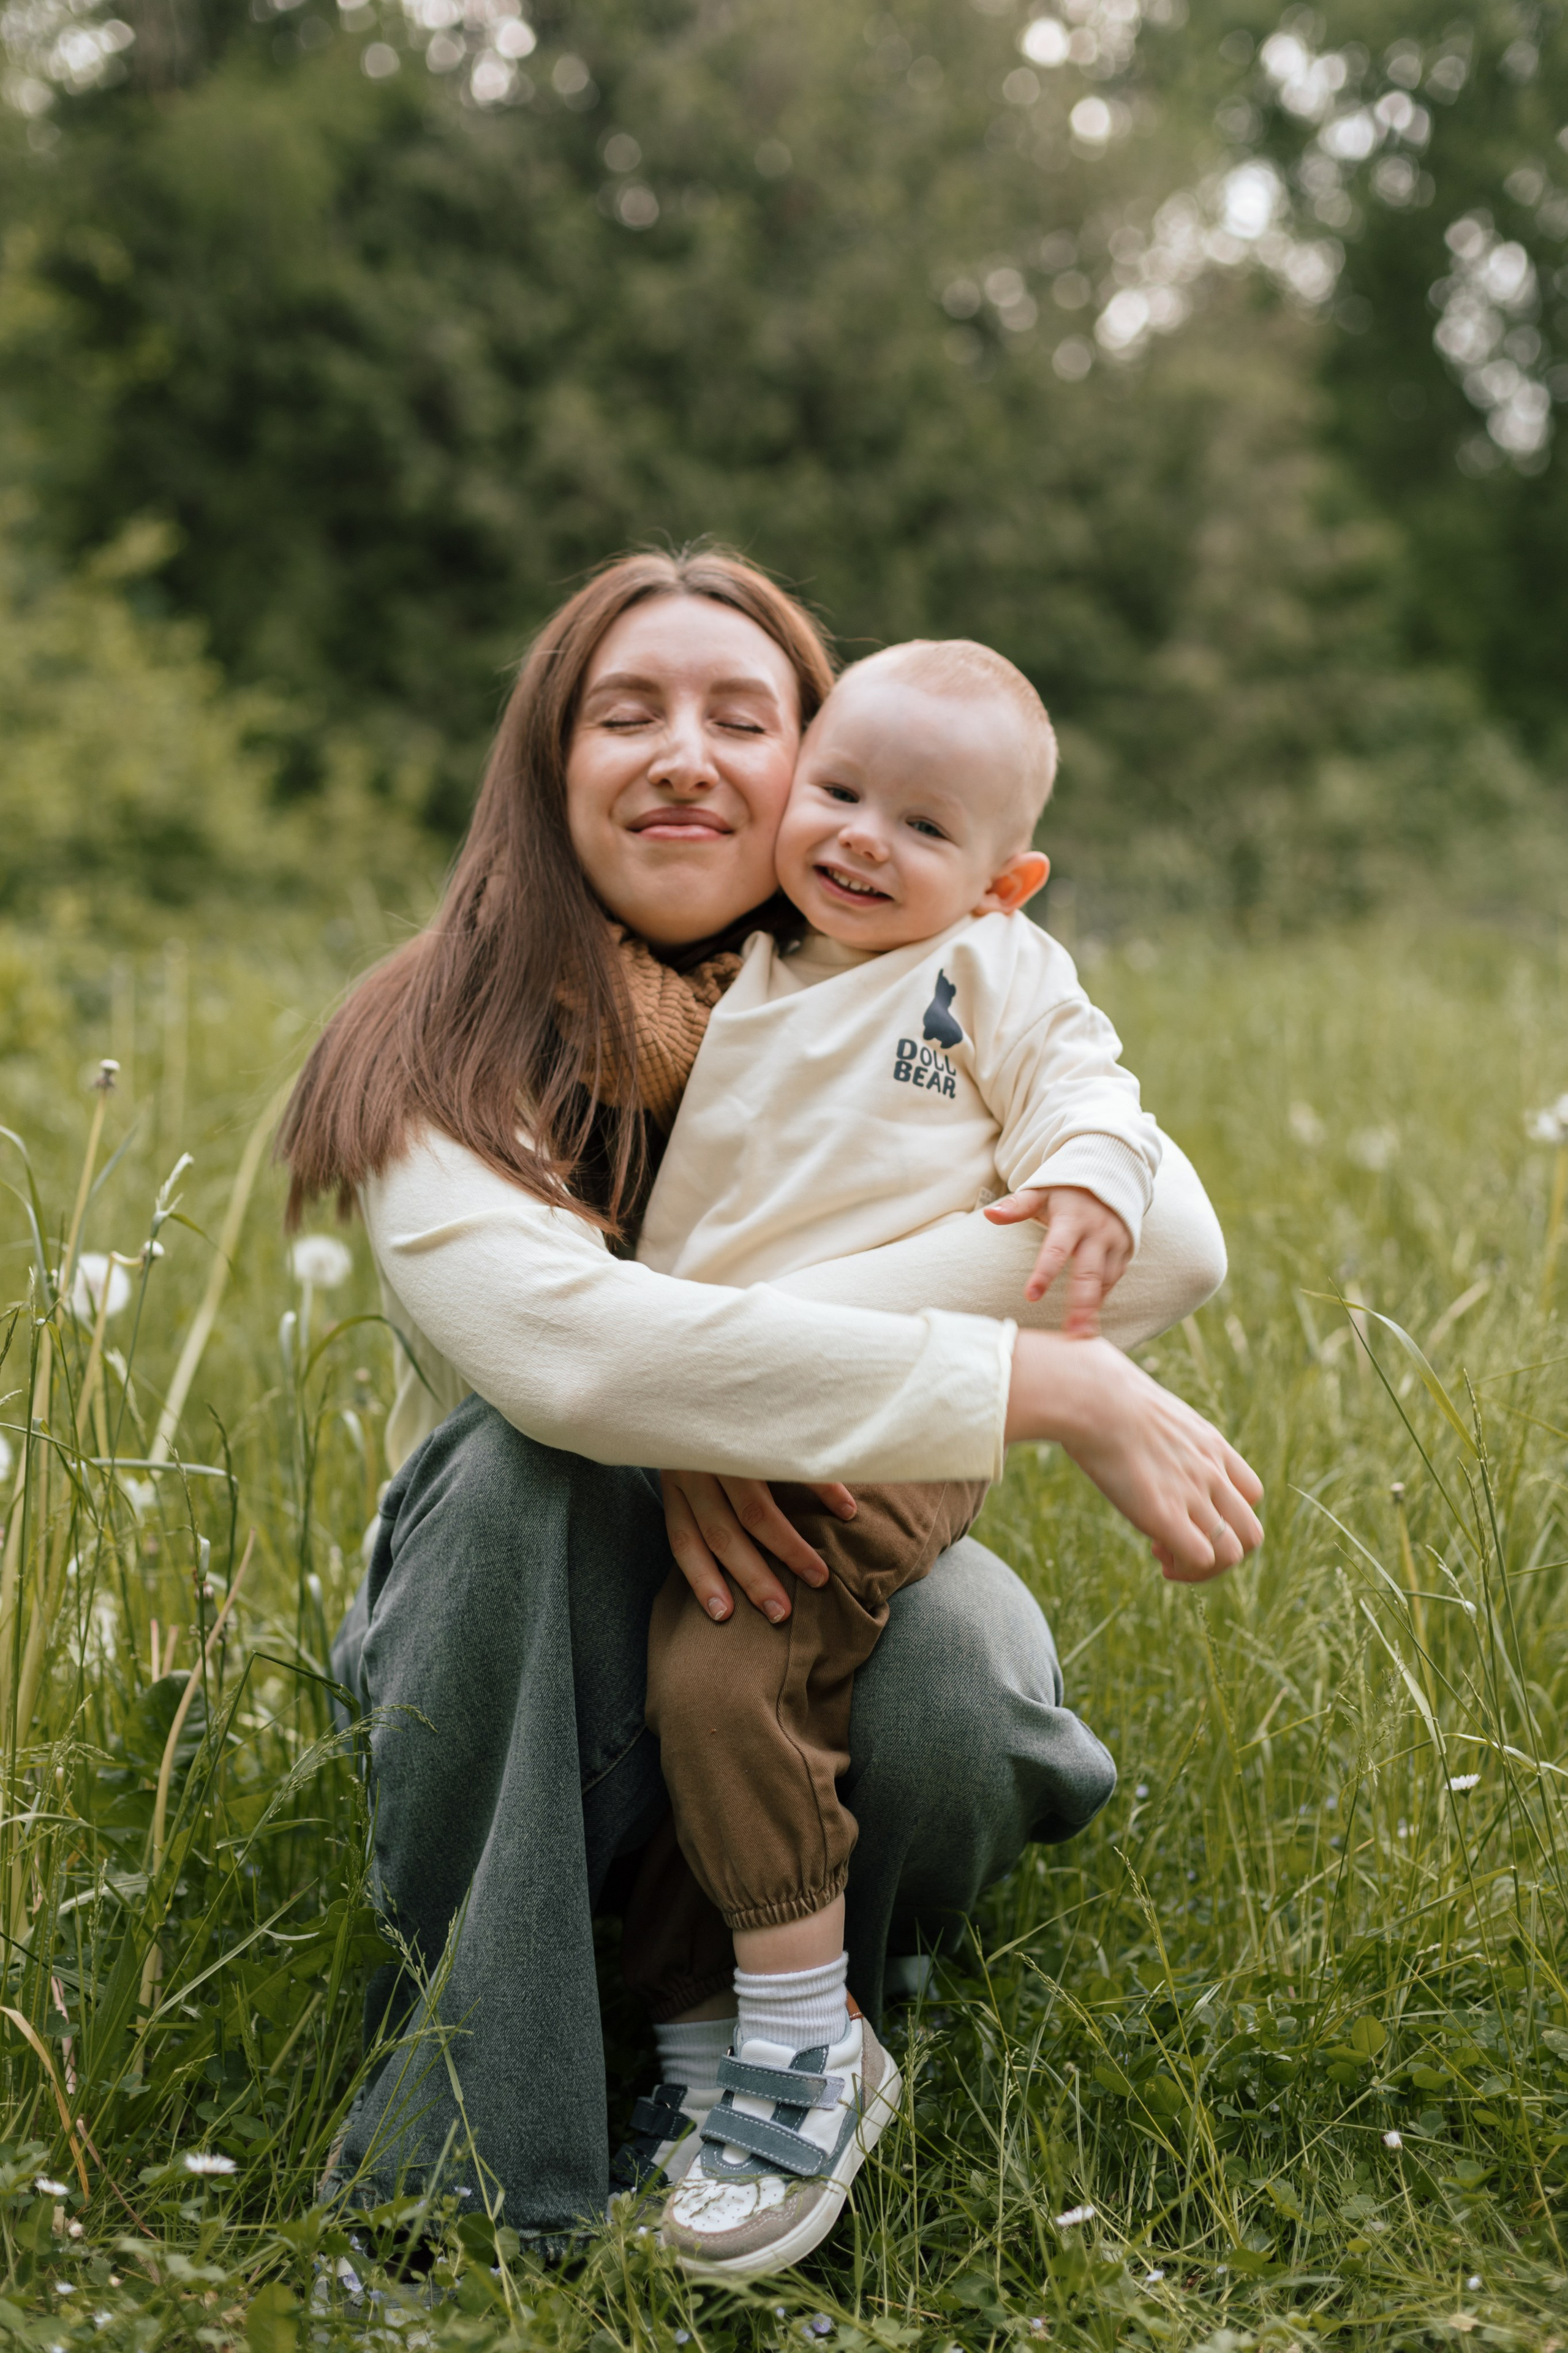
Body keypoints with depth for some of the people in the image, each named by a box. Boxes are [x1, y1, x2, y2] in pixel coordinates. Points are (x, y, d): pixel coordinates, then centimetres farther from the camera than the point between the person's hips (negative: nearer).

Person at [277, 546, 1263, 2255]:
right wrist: (1058, 1389, -38)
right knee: (529, 1462, -33)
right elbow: (567, 1347, -35)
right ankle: (479, 2165, -20)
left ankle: (727, 2011, 2)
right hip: (527, 1660, -1)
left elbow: (1177, 1237, -18)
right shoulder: (444, 1057, -14)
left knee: (947, 1674, -32)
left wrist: (742, 1385, -32)